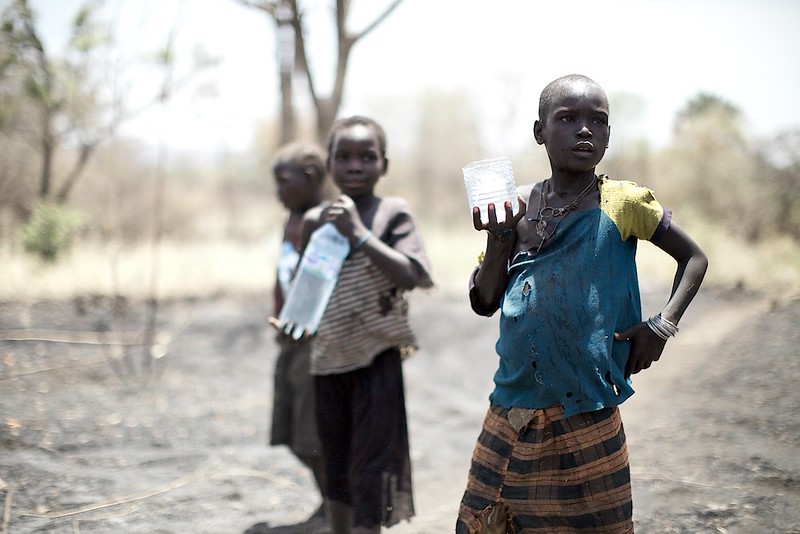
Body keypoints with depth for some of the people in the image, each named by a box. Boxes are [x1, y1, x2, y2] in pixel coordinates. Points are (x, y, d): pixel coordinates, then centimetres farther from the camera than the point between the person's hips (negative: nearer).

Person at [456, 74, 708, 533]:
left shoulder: (622, 203, -5)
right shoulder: (517, 206, 3)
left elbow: (694, 258, 7)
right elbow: (485, 302, 5)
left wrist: (662, 326, -6)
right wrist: (499, 236, -10)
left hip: (586, 419, -3)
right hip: (511, 419, 3)